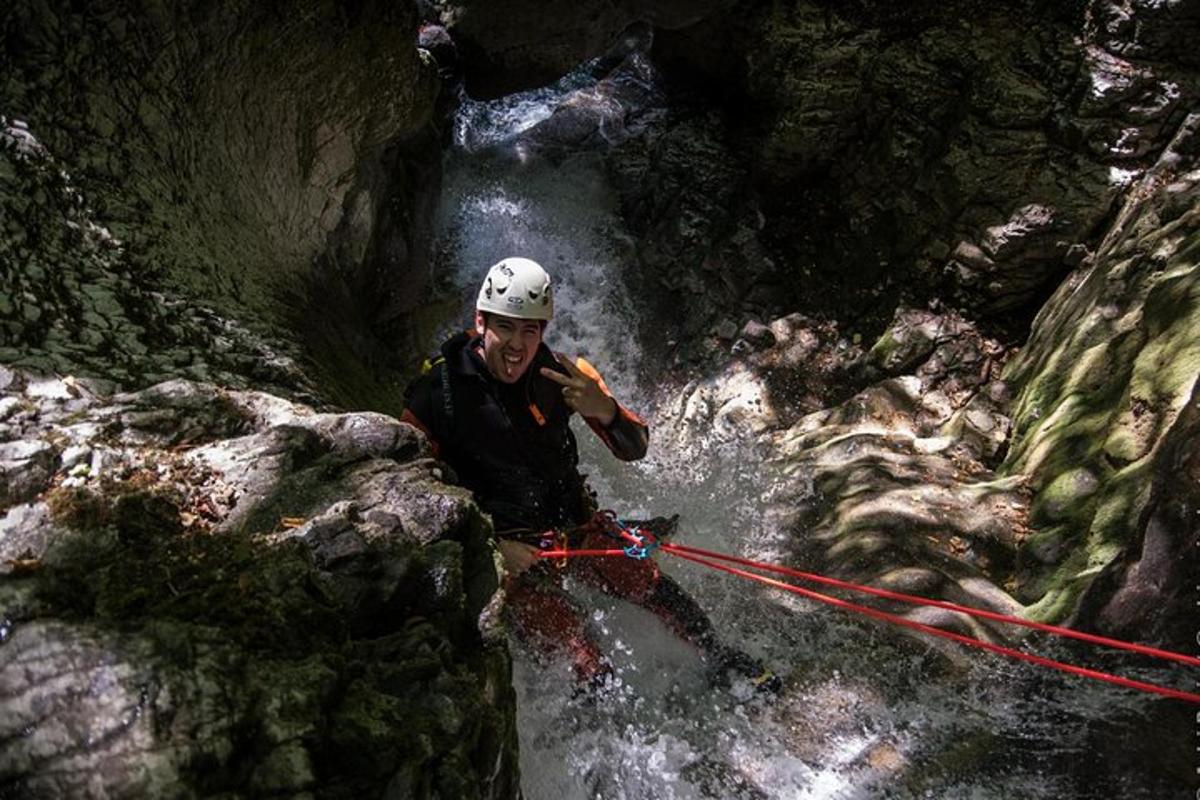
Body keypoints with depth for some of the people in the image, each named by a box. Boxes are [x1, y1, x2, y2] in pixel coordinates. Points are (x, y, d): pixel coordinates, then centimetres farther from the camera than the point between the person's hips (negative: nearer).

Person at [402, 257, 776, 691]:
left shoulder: (560, 374, -9)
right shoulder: (434, 394, -15)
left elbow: (634, 449, -7)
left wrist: (604, 410, -29)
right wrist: (491, 544, -17)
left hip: (578, 524, 3)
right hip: (506, 548, -3)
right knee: (588, 670, -10)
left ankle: (720, 658, 26)